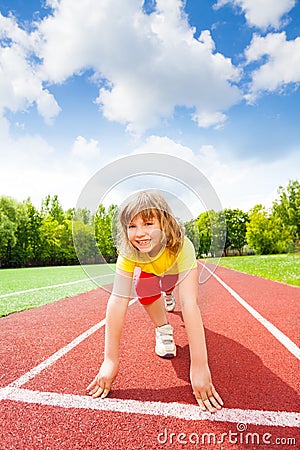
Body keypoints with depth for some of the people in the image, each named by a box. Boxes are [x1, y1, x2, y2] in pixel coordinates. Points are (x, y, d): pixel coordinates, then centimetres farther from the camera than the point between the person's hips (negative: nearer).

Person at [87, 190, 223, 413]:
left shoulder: (181, 246, -44)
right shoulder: (128, 252, -38)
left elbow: (190, 304, -48)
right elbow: (118, 300, -39)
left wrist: (199, 367, -50)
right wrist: (110, 361, -40)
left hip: (174, 268, 3)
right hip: (148, 271, -3)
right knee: (145, 287, -27)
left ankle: (168, 294, 23)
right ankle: (163, 328, -1)